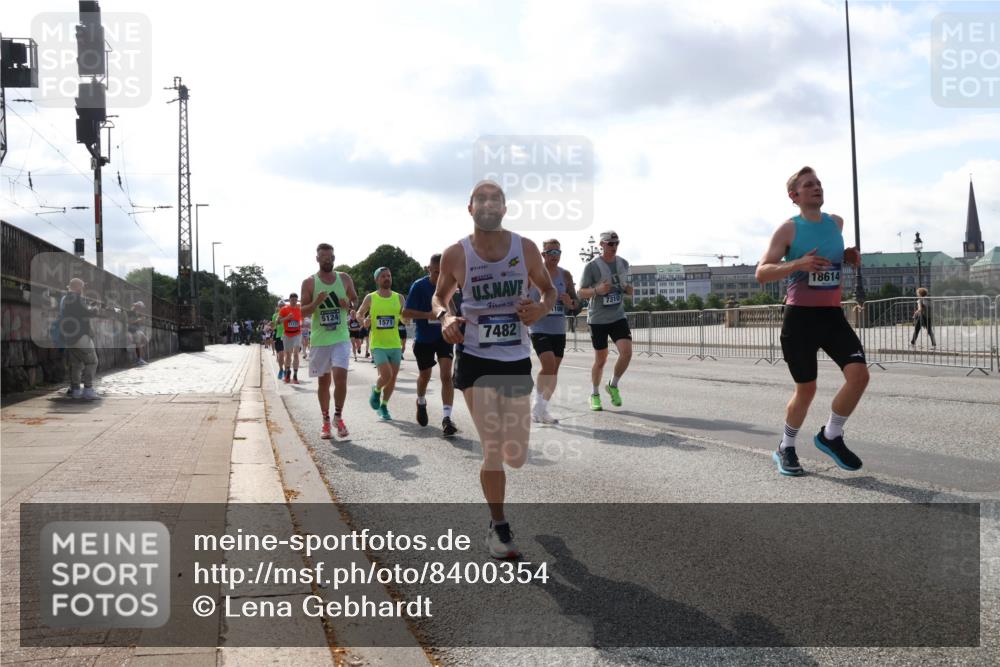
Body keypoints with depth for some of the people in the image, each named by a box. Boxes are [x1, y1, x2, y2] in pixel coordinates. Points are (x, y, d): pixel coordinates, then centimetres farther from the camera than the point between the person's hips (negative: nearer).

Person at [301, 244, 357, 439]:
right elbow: (303, 312, -2)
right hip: (320, 340, 0)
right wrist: (316, 303, -21)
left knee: (340, 376, -14)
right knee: (323, 381, 8)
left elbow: (356, 301, 15)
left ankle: (338, 416, 5)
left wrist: (349, 305, -8)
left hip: (341, 338, 0)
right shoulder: (309, 283, -1)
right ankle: (326, 421, 20)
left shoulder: (344, 278, 5)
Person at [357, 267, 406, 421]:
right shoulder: (370, 298, -1)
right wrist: (364, 320, -11)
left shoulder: (399, 298, 4)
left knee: (392, 378, 7)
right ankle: (376, 390, 14)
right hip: (378, 345, -3)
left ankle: (384, 406, 26)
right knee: (386, 375, -19)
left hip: (395, 345, 3)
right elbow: (359, 314, 11)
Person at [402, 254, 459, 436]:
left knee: (446, 375, -14)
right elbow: (406, 312, -18)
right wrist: (430, 315, -28)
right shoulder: (419, 286, -15)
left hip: (444, 336, 1)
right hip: (424, 338, -1)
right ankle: (421, 402, 48)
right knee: (424, 376, 17)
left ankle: (447, 418, -15)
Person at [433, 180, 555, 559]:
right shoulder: (456, 255, -5)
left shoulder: (525, 249, -2)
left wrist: (542, 308, -11)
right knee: (493, 453, -7)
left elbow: (549, 289, 12)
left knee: (516, 457, 5)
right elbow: (439, 296, 11)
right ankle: (498, 527, 17)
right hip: (475, 360, -2)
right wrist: (444, 317, -12)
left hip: (517, 360, 2)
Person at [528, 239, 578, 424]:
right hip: (539, 328, -5)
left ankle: (543, 411, 20)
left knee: (554, 370, 7)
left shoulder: (565, 275, 6)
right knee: (548, 365, -20)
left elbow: (575, 303, 11)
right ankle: (538, 406, -2)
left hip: (559, 330, 5)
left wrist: (570, 302, -10)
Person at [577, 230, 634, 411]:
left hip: (618, 317, 4)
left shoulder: (623, 264, 7)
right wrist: (597, 290, -24)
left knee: (626, 352, -15)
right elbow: (581, 292, -5)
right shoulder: (592, 266, -8)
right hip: (598, 319, -4)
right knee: (601, 359, 2)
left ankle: (613, 386, 9)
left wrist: (629, 289, -4)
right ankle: (595, 395, 23)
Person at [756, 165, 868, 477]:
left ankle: (830, 436, 8)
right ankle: (786, 448, 26)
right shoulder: (789, 229, -7)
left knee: (859, 373, -14)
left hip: (833, 314, 5)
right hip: (800, 316, -5)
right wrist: (797, 264, -28)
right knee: (806, 388, 3)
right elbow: (761, 273, -13)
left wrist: (847, 257, 8)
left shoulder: (836, 223, 10)